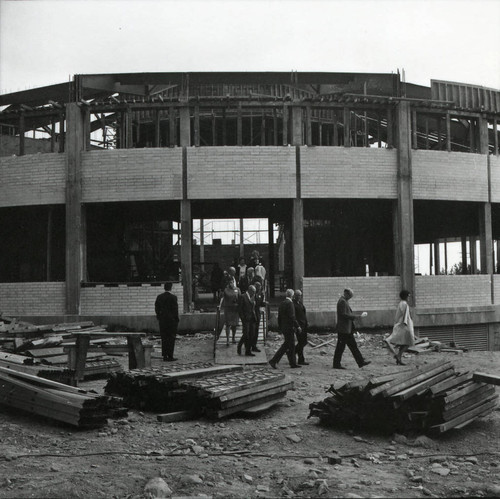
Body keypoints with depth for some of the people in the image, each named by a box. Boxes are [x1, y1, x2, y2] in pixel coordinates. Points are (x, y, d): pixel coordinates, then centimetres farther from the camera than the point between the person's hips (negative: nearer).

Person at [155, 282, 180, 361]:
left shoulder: (159, 297, 5)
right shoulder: (173, 297, -11)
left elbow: (156, 308, 8)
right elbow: (175, 309, -11)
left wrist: (159, 317, 16)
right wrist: (176, 319, -1)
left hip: (162, 320, 5)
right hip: (171, 319, -5)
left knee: (164, 338, 10)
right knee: (171, 338, 0)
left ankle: (165, 356, 11)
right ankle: (170, 356, -2)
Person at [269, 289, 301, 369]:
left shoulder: (282, 303, 10)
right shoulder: (289, 303, -16)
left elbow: (279, 317, 14)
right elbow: (292, 317, -20)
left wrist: (280, 327, 20)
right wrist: (297, 326, -13)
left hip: (283, 327, 9)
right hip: (289, 327, -9)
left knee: (291, 345, 13)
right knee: (288, 345, -3)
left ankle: (293, 363, 17)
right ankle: (273, 361, -6)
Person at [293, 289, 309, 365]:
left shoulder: (300, 303, 15)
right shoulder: (293, 304, -12)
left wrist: (306, 323, 16)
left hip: (303, 325, 9)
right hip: (298, 325, -9)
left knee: (304, 342, 12)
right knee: (301, 342, -4)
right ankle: (301, 360, 4)